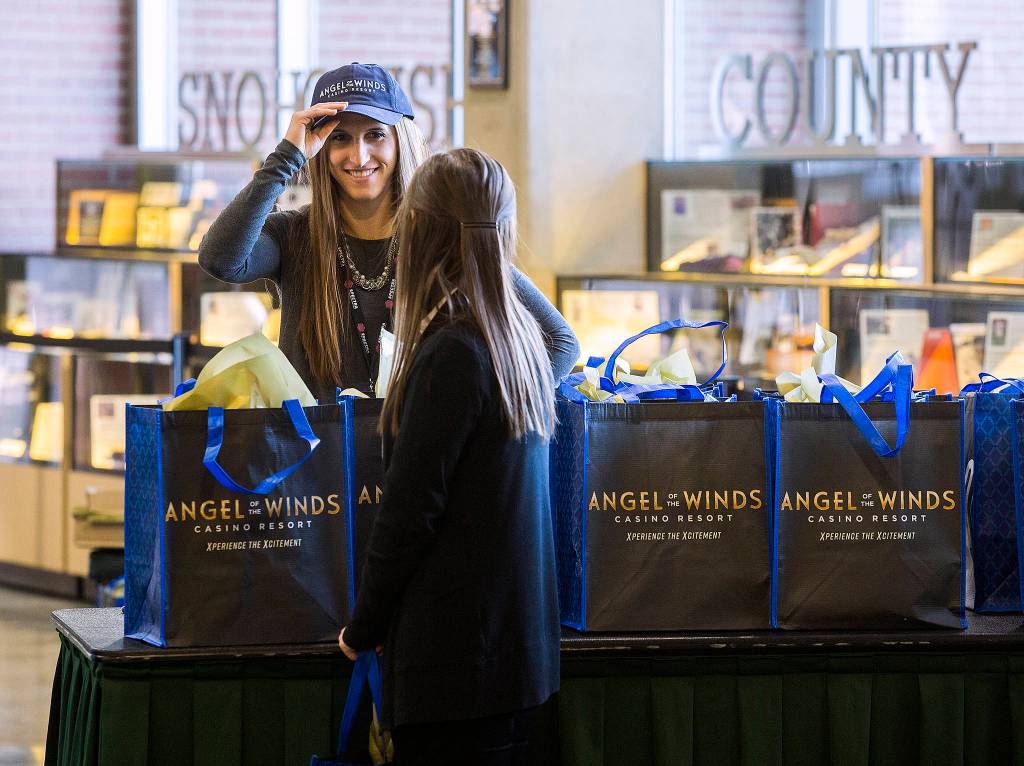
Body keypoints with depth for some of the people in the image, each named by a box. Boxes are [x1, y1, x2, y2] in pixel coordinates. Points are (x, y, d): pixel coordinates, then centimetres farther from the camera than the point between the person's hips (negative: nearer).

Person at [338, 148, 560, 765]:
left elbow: (410, 507, -14)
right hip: (522, 643, 8)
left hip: (457, 657, -8)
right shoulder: (522, 338, 8)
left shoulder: (451, 351, -17)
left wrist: (362, 629, -4)